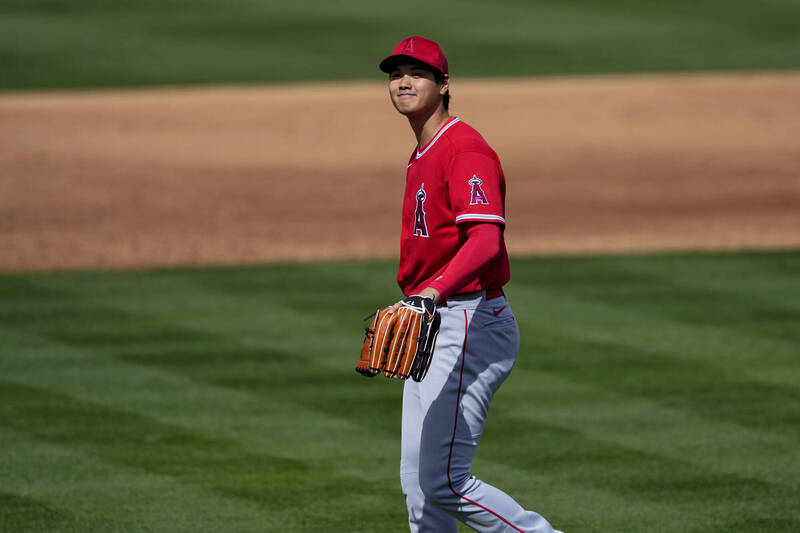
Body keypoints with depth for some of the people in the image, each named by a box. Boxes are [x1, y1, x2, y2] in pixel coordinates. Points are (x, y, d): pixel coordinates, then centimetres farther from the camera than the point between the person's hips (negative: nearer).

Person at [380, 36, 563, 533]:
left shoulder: (465, 149, -15)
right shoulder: (423, 156, 17)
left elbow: (486, 239, -31)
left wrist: (434, 292, -45)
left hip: (469, 323, -10)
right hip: (429, 331, 10)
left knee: (445, 482, -14)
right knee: (419, 482, 11)